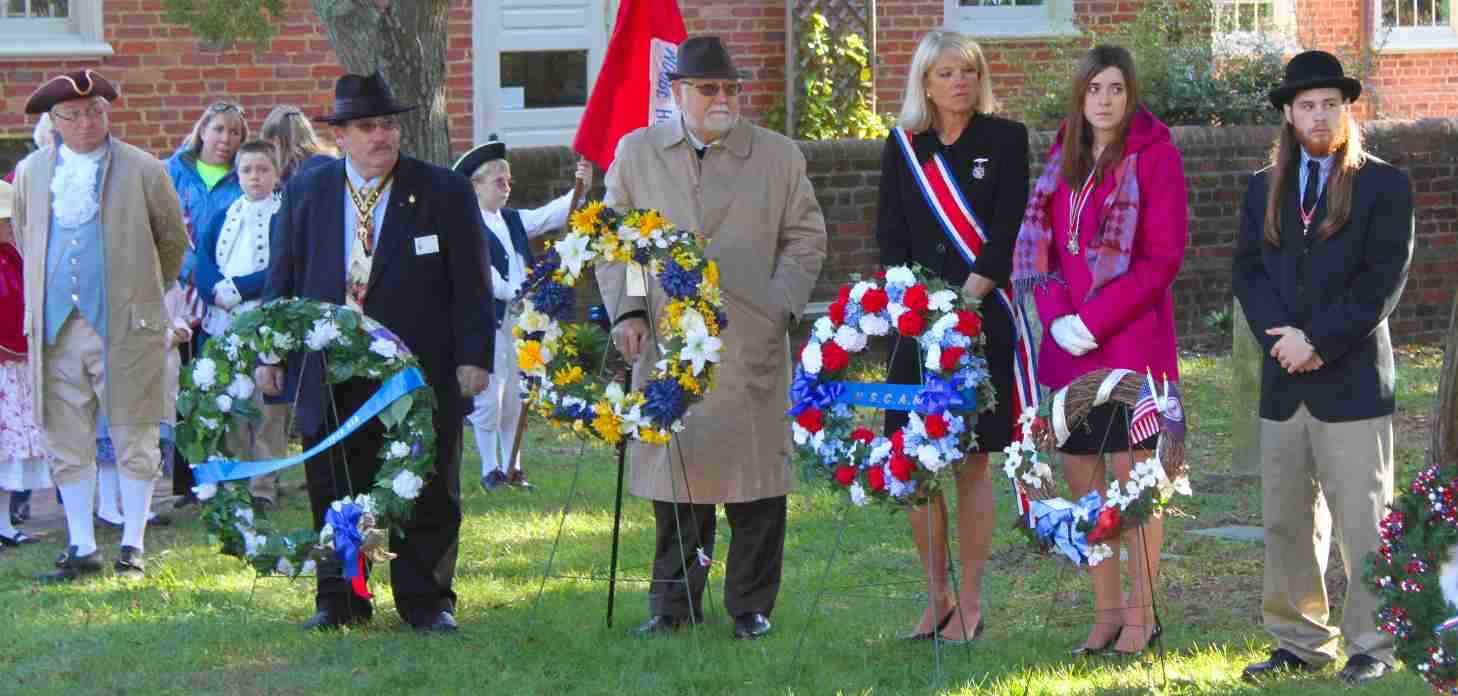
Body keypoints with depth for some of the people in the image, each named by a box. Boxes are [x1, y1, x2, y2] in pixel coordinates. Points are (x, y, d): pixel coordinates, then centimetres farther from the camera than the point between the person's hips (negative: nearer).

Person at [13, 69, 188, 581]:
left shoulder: (142, 170, -2)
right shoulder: (32, 173, 8)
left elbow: (174, 241, 9)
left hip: (126, 326, -3)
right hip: (56, 328, 3)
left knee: (134, 440, 2)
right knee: (68, 443, 6)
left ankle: (132, 547, 10)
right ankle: (82, 548, 14)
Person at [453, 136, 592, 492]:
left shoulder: (514, 221, 13)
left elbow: (553, 214, 5)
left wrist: (580, 190, -11)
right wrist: (519, 293, -19)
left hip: (521, 321, 7)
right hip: (488, 322, -7)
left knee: (515, 398, 11)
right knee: (489, 397, -2)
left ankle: (512, 468, 18)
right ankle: (490, 470, 7)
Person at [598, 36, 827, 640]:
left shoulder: (779, 156, 8)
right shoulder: (636, 153, 10)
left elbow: (806, 239, 12)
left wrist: (779, 307, -1)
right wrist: (626, 311, 0)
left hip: (752, 345, -1)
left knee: (754, 476, 0)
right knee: (673, 476, 4)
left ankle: (751, 606, 11)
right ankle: (674, 603, 14)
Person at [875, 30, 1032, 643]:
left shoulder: (1005, 140, 1)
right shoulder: (903, 148, 10)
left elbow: (1005, 235, -5)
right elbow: (889, 237, 8)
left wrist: (961, 305, -13)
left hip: (982, 317, -3)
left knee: (971, 463, -2)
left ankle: (970, 603, 4)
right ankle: (936, 597, 11)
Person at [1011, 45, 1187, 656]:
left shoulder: (1154, 155, -5)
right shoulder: (1064, 160, 12)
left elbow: (1163, 257, -10)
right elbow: (1041, 245, 13)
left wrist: (1094, 320, -14)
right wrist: (1057, 315, -5)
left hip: (1131, 343, -6)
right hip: (1069, 347, 6)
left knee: (1134, 477, -3)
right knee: (1081, 479, 8)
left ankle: (1141, 613, 6)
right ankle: (1107, 611, 18)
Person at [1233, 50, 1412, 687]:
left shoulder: (1384, 185, 0)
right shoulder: (1265, 188, 14)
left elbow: (1384, 280, -8)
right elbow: (1247, 270, 8)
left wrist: (1318, 342, -13)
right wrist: (1282, 336, -9)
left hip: (1352, 382, -5)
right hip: (1283, 386, 5)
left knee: (1362, 523, -2)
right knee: (1286, 525, 8)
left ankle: (1371, 648, 5)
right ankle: (1301, 642, 16)